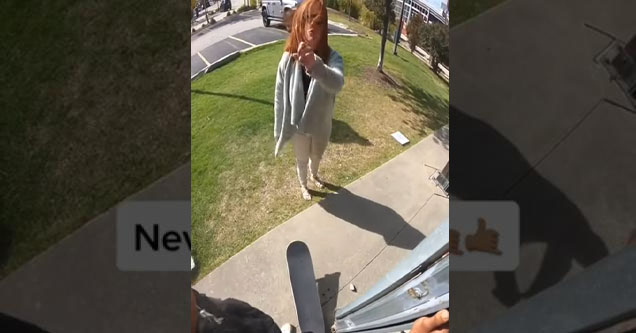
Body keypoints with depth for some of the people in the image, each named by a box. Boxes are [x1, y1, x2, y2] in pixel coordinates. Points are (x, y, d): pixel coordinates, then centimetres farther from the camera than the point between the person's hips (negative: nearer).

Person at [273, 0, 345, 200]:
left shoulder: (332, 57, -21)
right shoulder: (288, 59, -19)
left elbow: (337, 84, -43)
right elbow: (280, 97, -10)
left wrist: (315, 65, -63)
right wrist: (279, 130, -5)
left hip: (321, 125, 1)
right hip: (298, 126, -1)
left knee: (316, 156, 29)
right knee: (302, 160, 24)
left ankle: (314, 175, 63)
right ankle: (303, 185, 55)